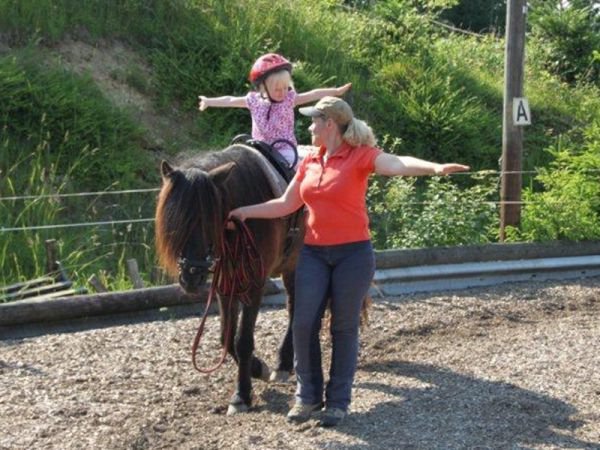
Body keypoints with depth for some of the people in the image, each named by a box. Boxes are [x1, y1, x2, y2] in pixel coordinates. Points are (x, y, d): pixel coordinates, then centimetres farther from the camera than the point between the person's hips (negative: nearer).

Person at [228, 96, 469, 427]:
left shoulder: (360, 155, -9)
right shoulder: (309, 163, 9)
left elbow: (398, 164, -26)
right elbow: (286, 205, 18)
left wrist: (434, 168, -43)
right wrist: (247, 211, 17)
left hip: (353, 253, -5)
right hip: (313, 254, 5)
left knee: (344, 327, 4)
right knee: (304, 323, 0)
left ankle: (338, 400, 16)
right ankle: (308, 394, 16)